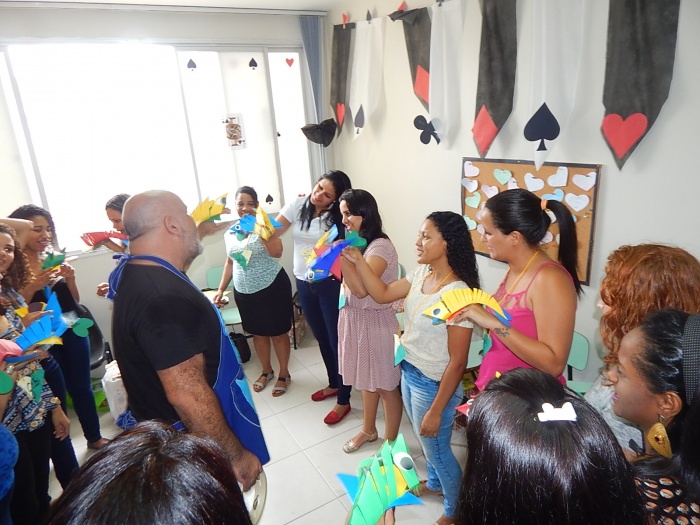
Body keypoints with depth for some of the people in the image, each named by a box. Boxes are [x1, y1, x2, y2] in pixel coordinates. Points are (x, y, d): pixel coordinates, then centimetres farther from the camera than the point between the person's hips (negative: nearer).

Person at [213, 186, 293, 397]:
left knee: (278, 332, 8)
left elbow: (277, 253, -28)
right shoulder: (230, 233, 4)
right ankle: (267, 371, 38)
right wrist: (221, 289, 10)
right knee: (258, 333, 18)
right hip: (244, 292, 5)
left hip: (272, 288, -5)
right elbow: (230, 262, 14)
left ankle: (284, 374, 26)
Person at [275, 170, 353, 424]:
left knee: (337, 340, 2)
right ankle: (334, 384, 41)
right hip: (303, 283, 5)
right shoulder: (297, 206, -1)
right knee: (322, 337, 20)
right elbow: (272, 232, -4)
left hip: (330, 284, -5)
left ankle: (343, 401, 16)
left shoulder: (338, 216, -12)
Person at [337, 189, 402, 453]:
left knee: (386, 385, 9)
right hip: (353, 319, 8)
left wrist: (340, 255, -30)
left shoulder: (381, 246, -20)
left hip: (375, 323, -8)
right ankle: (368, 430, 42)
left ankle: (390, 442, 26)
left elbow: (362, 289, -33)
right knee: (366, 380, 24)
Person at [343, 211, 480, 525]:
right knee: (425, 441, 30)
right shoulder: (421, 273, -5)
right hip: (409, 372, 8)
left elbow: (457, 362, -25)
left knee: (437, 448, 15)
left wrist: (436, 410, -20)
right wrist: (358, 261, -4)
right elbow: (382, 295, 8)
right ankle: (434, 483, 58)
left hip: (433, 384, -7)